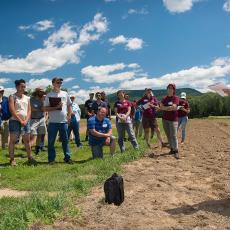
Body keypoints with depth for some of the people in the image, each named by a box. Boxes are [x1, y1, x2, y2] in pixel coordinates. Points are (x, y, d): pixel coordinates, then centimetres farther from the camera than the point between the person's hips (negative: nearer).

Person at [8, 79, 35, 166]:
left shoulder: (27, 98, 14)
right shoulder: (12, 97, -1)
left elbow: (29, 110, 9)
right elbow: (12, 111, -11)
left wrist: (26, 120, -5)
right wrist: (20, 120, -13)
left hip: (25, 121, 5)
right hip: (15, 121, -5)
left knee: (27, 140, 9)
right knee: (12, 141, -1)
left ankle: (30, 157, 16)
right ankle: (12, 159, 4)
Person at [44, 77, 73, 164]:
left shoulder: (65, 94, 9)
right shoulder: (49, 95, -1)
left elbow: (69, 105, 16)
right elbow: (46, 109, -6)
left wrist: (69, 115, 5)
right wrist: (56, 107, -17)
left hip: (64, 121, 3)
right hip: (53, 122, -3)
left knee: (65, 140, 9)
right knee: (51, 141, 3)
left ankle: (67, 157, 18)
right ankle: (51, 159, 13)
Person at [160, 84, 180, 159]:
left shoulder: (176, 98, -4)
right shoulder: (164, 98, 10)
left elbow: (174, 107, -18)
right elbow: (161, 107, -3)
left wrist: (165, 108, -8)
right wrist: (170, 108, -13)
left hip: (173, 119, -5)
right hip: (165, 119, 5)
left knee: (174, 135, -10)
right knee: (168, 135, 8)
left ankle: (176, 151, -8)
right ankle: (172, 149, 17)